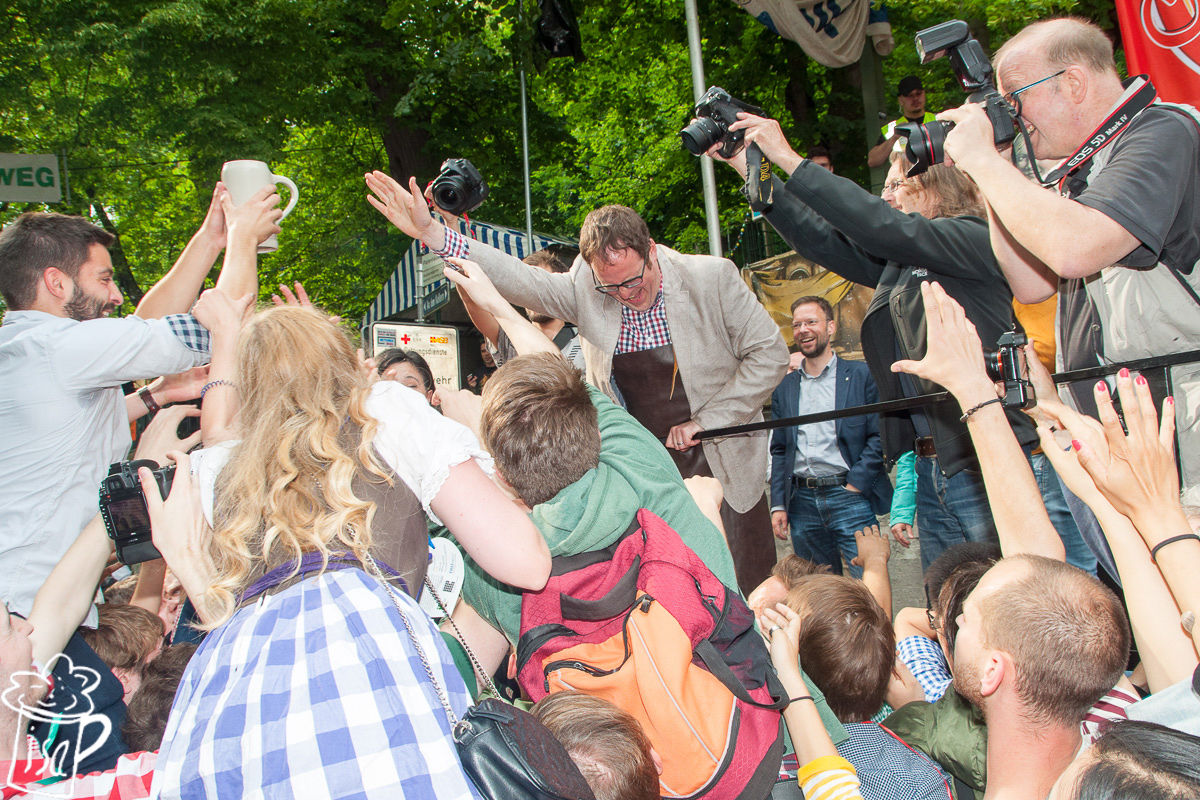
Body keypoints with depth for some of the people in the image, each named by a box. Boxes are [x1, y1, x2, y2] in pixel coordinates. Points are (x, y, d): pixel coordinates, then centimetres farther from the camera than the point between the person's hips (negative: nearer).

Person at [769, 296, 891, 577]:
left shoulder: (861, 375, 3)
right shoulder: (784, 387, 14)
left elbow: (880, 435, -2)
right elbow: (779, 450, 14)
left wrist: (855, 485, -10)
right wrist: (778, 505, 6)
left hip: (849, 496, -3)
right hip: (802, 502, 4)